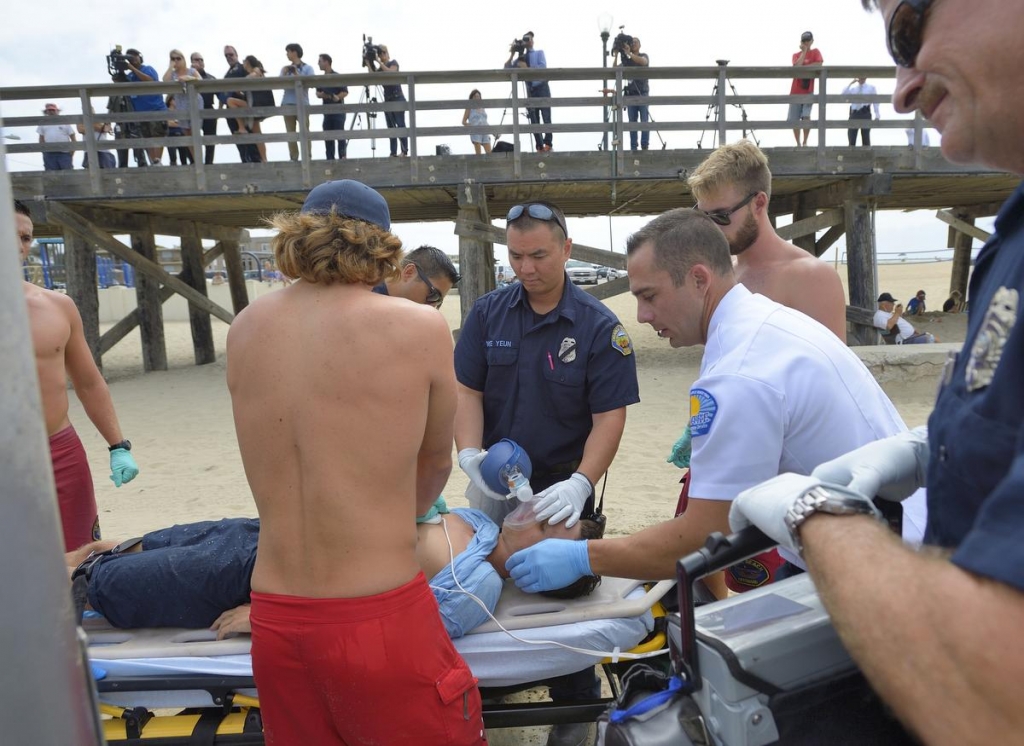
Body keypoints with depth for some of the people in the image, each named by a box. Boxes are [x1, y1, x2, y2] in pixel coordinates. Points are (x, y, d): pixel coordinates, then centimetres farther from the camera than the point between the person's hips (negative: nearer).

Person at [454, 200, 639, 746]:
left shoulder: (599, 326, -11)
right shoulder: (487, 313, -2)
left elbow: (610, 417, -14)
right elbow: (466, 390, -3)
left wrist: (580, 485, -27)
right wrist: (471, 455, -19)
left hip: (560, 486, -3)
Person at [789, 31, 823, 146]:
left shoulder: (815, 52, 7)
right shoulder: (796, 54, 11)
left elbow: (819, 64, -12)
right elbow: (797, 66, -10)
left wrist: (803, 67, -8)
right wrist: (804, 51, -5)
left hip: (808, 91, -2)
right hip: (795, 92, 2)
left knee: (806, 116, -19)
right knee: (794, 120, 0)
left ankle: (805, 142, -7)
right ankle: (798, 143, 10)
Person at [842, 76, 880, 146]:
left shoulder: (871, 88, 10)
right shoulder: (853, 88, 16)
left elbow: (875, 101, 6)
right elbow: (844, 94, 1)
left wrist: (877, 116, -2)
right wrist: (850, 83, -2)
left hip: (865, 113, -2)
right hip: (854, 114, 2)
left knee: (866, 138, 0)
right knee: (851, 139, -1)